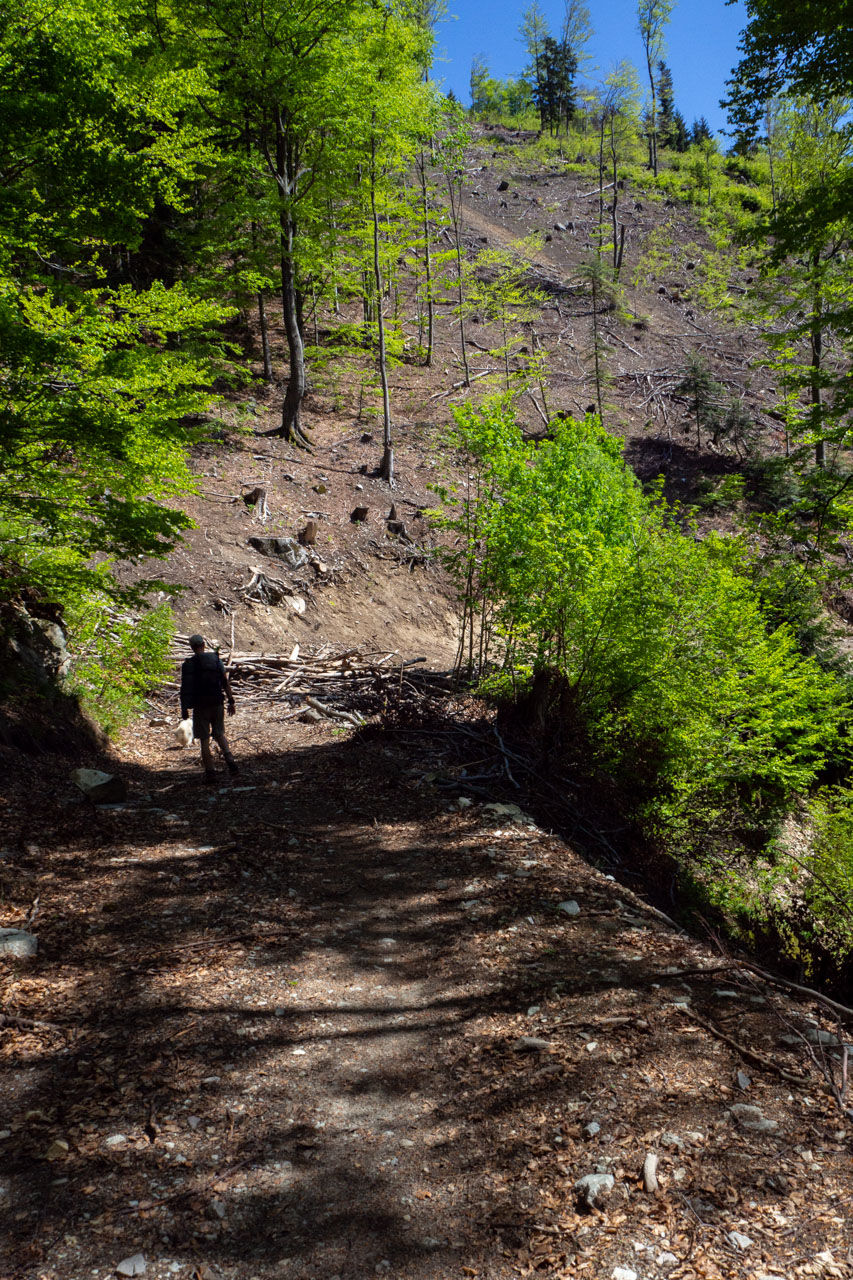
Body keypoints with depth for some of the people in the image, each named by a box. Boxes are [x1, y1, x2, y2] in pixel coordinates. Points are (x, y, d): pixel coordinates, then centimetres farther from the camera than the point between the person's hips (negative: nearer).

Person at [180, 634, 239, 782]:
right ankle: (230, 760, -4)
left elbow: (185, 688, -6)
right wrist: (231, 701, 4)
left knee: (204, 739, 5)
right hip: (217, 704, 3)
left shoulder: (188, 664, -6)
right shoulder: (216, 659, 2)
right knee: (219, 734, 18)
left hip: (200, 706, -3)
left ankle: (210, 772, 5)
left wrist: (184, 709, 2)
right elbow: (226, 682, 0)